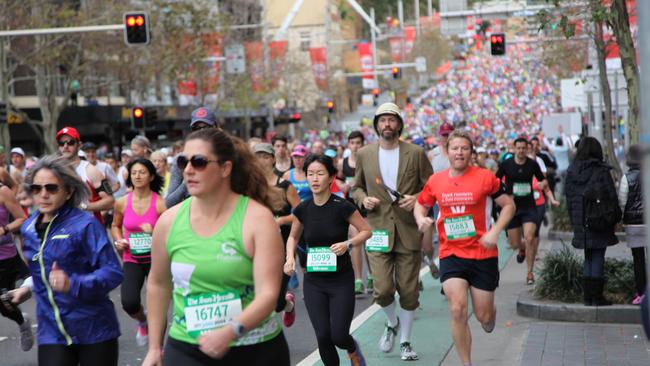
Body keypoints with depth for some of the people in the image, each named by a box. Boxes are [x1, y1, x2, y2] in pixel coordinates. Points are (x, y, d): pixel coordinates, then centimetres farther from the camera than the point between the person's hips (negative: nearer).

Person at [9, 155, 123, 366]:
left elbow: (113, 272, -17)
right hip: (51, 333, 4)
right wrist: (29, 288, 11)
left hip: (95, 331, -4)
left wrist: (73, 285, -29)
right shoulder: (28, 229, 8)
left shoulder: (85, 225, -12)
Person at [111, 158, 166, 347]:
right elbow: (115, 226, 16)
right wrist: (119, 241, -2)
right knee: (129, 303, -18)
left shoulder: (160, 203, -11)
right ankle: (142, 320, 19)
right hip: (132, 260, 1)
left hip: (156, 259, -1)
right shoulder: (122, 203, -3)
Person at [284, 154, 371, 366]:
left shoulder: (342, 207, -13)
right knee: (323, 336, -4)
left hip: (342, 279, -3)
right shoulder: (302, 210, -2)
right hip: (313, 282, 3)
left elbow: (366, 231, -3)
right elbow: (293, 237, 15)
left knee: (338, 336, -5)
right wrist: (290, 257, -3)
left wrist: (348, 244, -19)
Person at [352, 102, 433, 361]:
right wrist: (363, 199, -6)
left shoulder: (416, 153, 0)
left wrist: (417, 198, -14)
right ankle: (392, 323, 24)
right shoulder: (364, 154, 5)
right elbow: (357, 187, 15)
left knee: (408, 291, 5)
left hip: (409, 232, 0)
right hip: (378, 232, 0)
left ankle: (405, 341, 23)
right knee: (382, 290, -8)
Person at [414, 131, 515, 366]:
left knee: (483, 317, 6)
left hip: (483, 254, -1)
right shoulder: (435, 181, 2)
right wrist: (421, 219, -4)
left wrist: (494, 232, -12)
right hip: (451, 255, 1)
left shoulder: (485, 177, -6)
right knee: (457, 310, -15)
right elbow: (421, 204, 18)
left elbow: (509, 205, 1)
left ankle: (489, 317, 46)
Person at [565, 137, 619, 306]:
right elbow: (612, 197, -8)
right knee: (598, 257, 1)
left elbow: (569, 197, 7)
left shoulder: (571, 171, 3)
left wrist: (574, 221, 14)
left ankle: (588, 296, 13)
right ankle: (596, 297, 1)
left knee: (588, 258, 14)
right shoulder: (601, 171, -10)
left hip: (580, 222, 4)